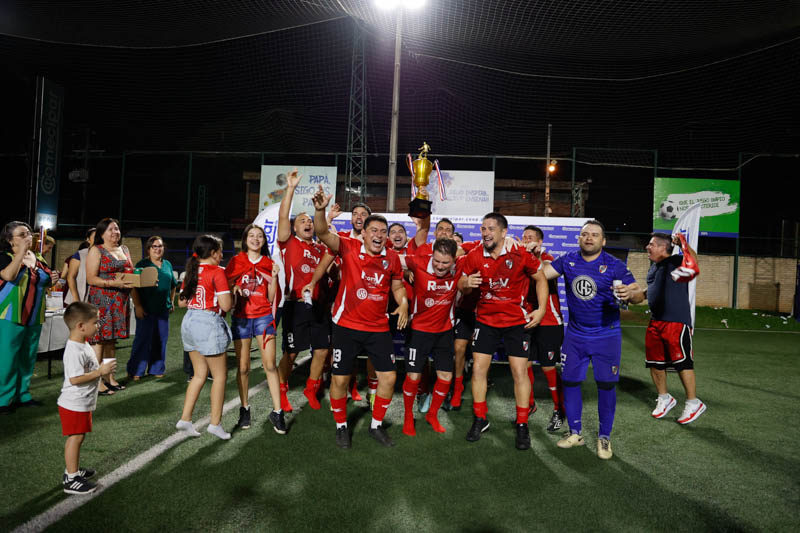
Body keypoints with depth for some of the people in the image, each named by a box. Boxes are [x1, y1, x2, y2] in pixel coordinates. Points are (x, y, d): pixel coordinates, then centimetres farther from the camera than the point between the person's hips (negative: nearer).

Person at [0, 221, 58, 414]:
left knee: (28, 358, 10)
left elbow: (44, 283, 24)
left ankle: (22, 395, 20)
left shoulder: (38, 259, 13)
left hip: (34, 317, 6)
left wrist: (52, 280, 1)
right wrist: (21, 252, -22)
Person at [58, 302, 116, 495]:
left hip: (82, 403, 10)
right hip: (74, 404, -10)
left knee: (78, 436, 20)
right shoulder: (74, 351, -26)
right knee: (75, 437, -2)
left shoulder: (83, 345, 8)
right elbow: (75, 379, -30)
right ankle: (71, 480, 8)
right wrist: (100, 372, -26)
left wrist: (102, 369, 8)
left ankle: (73, 470, 35)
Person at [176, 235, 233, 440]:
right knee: (220, 375, 5)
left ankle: (185, 418, 15)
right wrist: (233, 293, 3)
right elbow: (226, 306, -16)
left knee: (200, 374, 17)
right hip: (209, 323, -8)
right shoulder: (217, 272, -12)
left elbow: (181, 302, 15)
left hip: (189, 321, 8)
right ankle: (215, 423, 9)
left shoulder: (191, 273, 10)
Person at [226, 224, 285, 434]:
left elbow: (271, 298, 3)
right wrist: (234, 288, -15)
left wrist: (274, 277, -10)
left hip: (263, 317, 0)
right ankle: (244, 409, 20)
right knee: (243, 366, 4)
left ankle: (277, 411, 1)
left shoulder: (269, 264, 5)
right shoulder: (236, 261, 4)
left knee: (270, 365, -5)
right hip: (241, 317, 0)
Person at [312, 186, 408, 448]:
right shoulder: (349, 248, -8)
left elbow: (397, 285, 18)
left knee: (389, 377, 5)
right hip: (347, 325, -3)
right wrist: (320, 210, -42)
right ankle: (341, 426, 28)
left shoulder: (392, 258, 2)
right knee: (340, 378, 4)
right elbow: (323, 234, -24)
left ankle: (376, 426, 27)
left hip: (379, 328, 3)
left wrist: (403, 302, -2)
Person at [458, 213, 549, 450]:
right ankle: (480, 419, 20)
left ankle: (522, 425, 14)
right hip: (486, 320, 2)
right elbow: (462, 285, 4)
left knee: (520, 371, -2)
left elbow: (540, 279, 1)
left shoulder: (520, 255, -12)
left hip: (516, 321, -2)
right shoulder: (474, 257, -5)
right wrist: (466, 283, -20)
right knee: (478, 369, 1)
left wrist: (541, 309, -8)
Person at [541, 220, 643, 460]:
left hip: (606, 335, -3)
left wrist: (630, 293, -33)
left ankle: (604, 437, 20)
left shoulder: (614, 265, -9)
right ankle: (575, 433, 24)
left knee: (606, 385, 1)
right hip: (575, 334, 3)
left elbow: (638, 292, -12)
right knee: (569, 381, 7)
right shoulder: (568, 260, 0)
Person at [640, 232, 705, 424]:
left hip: (676, 321, -9)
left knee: (682, 361, -2)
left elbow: (693, 263, -35)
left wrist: (683, 243, -33)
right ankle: (664, 398, 31)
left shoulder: (675, 262, -13)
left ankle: (693, 403, 12)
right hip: (656, 321, 9)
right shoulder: (653, 266, 14)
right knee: (655, 361, 14)